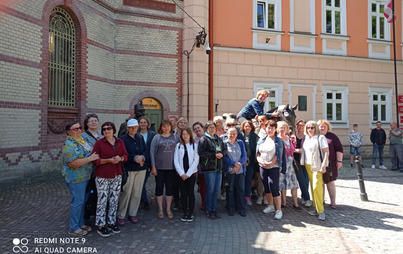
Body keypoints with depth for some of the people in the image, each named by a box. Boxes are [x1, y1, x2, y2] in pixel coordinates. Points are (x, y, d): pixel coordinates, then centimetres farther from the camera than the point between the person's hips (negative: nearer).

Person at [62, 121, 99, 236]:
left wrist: (94, 156, 5)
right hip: (76, 178, -9)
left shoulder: (84, 139, 8)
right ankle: (73, 228, 15)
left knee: (82, 201, 17)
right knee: (78, 201, -1)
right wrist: (90, 158, -23)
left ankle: (81, 223, 31)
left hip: (85, 177, 9)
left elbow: (92, 153, 24)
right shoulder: (69, 145, -19)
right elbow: (72, 163, -26)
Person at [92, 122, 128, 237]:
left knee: (114, 200, 12)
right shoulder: (99, 143, -5)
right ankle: (100, 225, 14)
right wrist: (109, 160, -20)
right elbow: (95, 160, -8)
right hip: (102, 176, -4)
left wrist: (120, 158, -13)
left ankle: (111, 222, 27)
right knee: (102, 201, 1)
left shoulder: (120, 142, 6)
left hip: (117, 176, 4)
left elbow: (125, 155, 9)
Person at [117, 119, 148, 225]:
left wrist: (142, 157, -15)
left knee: (137, 193, 9)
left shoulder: (140, 138, 10)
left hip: (141, 169, 4)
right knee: (126, 192, -4)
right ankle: (120, 216, 11)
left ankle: (133, 214, 23)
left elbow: (147, 152, 5)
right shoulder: (123, 139, -3)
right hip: (128, 169, -4)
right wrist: (135, 158, -19)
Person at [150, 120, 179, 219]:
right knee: (159, 187, 6)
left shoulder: (175, 137, 4)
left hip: (172, 167, 1)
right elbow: (152, 152, -1)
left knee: (170, 188, 7)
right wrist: (153, 166, -6)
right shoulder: (157, 137, 1)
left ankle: (168, 209, 20)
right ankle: (160, 209, 19)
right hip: (159, 167, -1)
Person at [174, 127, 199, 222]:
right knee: (183, 193, 5)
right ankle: (184, 212, 16)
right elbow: (176, 161, 2)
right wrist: (182, 173, -8)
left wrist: (188, 174, -9)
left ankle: (191, 213, 13)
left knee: (191, 192, 2)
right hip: (181, 173, 2)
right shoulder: (178, 145, 7)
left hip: (191, 173, -1)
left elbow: (196, 161, -4)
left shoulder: (195, 145, 2)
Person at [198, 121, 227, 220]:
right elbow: (201, 152, -14)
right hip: (209, 168, -6)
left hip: (219, 168, 6)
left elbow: (224, 150, 19)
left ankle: (214, 210, 22)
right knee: (210, 190, -2)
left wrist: (222, 154, -4)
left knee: (217, 190, 10)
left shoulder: (219, 139, 16)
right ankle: (208, 211, 11)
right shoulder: (204, 139, -5)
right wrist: (214, 155, -16)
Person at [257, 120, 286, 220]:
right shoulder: (262, 140, 9)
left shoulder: (278, 141, -5)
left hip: (274, 167, -5)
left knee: (274, 188, -10)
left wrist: (270, 163, -19)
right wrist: (260, 160, -8)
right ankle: (270, 206, 30)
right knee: (266, 188, 14)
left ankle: (279, 210, 0)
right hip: (263, 167, 5)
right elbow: (258, 152, 10)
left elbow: (278, 155, -10)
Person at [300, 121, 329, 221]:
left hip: (317, 166, -6)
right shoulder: (305, 139, 13)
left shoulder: (321, 138, -5)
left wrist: (323, 166, -15)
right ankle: (316, 208, 17)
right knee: (312, 187, 8)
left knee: (317, 187, -11)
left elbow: (326, 152, -9)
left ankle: (321, 211, -2)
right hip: (307, 165, 6)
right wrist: (303, 162, 10)